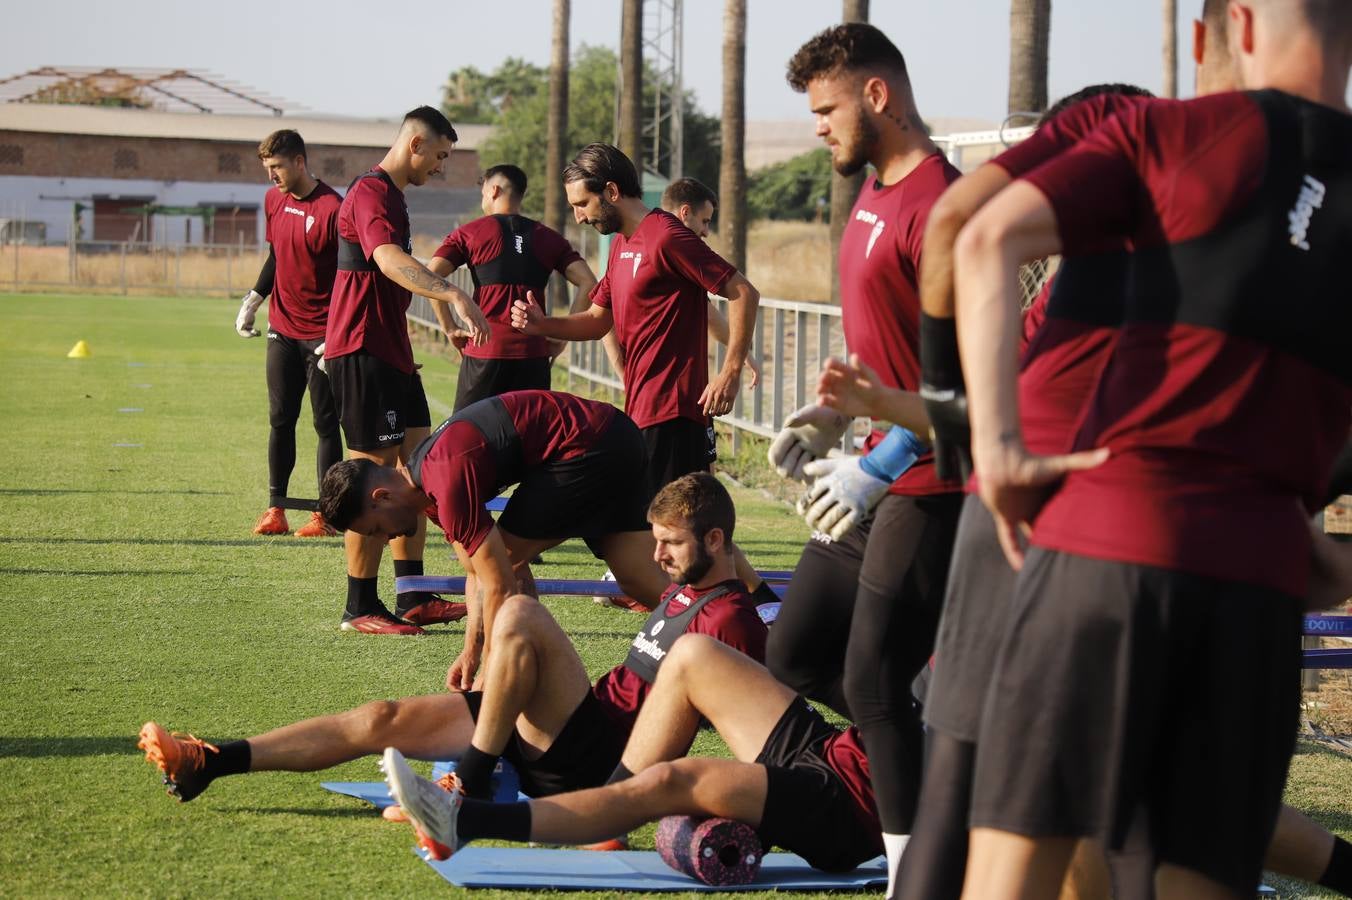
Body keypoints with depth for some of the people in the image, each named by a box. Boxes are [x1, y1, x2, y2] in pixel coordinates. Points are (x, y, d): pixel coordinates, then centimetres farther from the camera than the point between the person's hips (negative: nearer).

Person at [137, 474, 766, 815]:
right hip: (574, 727, 10)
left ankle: (469, 788, -21)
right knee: (384, 719, 1)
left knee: (518, 612, -27)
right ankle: (209, 765, -2)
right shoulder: (683, 590, 22)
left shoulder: (727, 618, -9)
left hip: (594, 756, -9)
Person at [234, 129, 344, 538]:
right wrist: (253, 299, 13)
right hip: (283, 329, 6)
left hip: (322, 335, -6)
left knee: (325, 423, 0)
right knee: (280, 420, 7)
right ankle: (275, 509, 11)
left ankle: (325, 515, 5)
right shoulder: (274, 201, 7)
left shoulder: (332, 208, -15)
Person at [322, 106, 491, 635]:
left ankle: (413, 598, 14)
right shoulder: (370, 194, -15)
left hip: (390, 351, 11)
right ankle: (360, 607, -1)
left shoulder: (390, 195, 20)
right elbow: (391, 261, -33)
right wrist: (455, 296, -46)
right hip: (362, 353, -11)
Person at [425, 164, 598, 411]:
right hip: (533, 353, 2)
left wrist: (450, 329, 0)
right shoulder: (548, 238, 11)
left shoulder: (470, 233, 4)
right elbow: (588, 284, 2)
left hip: (483, 353, -2)